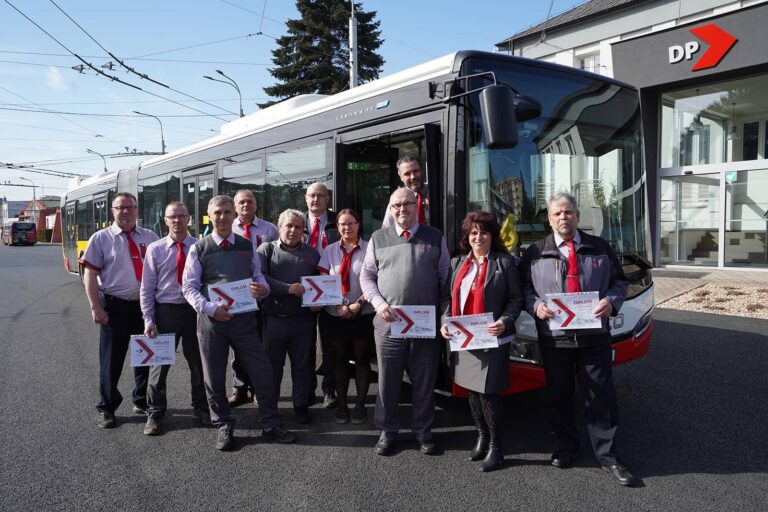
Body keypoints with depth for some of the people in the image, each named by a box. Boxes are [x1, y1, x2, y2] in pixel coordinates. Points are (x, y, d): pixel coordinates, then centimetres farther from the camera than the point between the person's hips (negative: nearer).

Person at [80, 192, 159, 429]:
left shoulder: (150, 237, 6)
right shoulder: (101, 238, -2)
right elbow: (90, 274, -4)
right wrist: (96, 307, -12)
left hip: (146, 305, 3)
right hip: (115, 306, -3)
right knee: (112, 360, 5)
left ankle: (142, 402, 32)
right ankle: (107, 409, 21)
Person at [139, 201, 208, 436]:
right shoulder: (155, 249, -1)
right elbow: (147, 288, 0)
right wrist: (148, 320, -5)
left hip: (195, 310, 1)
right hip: (166, 311, -1)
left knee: (198, 362, 12)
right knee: (159, 363, 7)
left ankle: (201, 408, 30)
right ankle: (154, 414, 23)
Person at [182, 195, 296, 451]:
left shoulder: (247, 246, 8)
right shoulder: (199, 249, 0)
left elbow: (258, 276, 13)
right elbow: (189, 287, -2)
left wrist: (262, 288, -11)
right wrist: (210, 308, -17)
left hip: (244, 318, 2)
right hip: (211, 319, -1)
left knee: (262, 372, 1)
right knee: (214, 379, 10)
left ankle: (270, 425, 16)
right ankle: (224, 427, 28)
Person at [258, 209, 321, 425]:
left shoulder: (312, 254, 10)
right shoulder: (266, 250, 2)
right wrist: (288, 288, -18)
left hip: (303, 318, 2)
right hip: (274, 318, -1)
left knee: (302, 364, 10)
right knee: (272, 364, 10)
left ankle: (301, 405, 24)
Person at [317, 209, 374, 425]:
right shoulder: (330, 250, 4)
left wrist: (358, 304, -14)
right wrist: (339, 306, -11)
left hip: (363, 314, -2)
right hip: (335, 315, 2)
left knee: (361, 358, 6)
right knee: (340, 359, 10)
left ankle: (360, 405, 17)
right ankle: (341, 404, 19)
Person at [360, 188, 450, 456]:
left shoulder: (435, 237, 6)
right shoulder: (378, 238, 7)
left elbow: (446, 276, 7)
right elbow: (367, 275, 8)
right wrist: (378, 303, -8)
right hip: (388, 323, 0)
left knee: (424, 381, 10)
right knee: (388, 381, 9)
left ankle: (423, 431, 27)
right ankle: (387, 431, 26)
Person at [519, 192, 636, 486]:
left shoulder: (600, 247, 8)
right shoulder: (535, 252, 4)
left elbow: (619, 281, 11)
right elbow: (524, 289, 7)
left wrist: (611, 300, -9)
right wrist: (536, 305, -13)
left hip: (594, 336, 0)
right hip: (554, 337, 0)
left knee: (600, 396, 4)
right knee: (559, 396, 11)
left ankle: (608, 457, 16)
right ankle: (565, 448, 30)